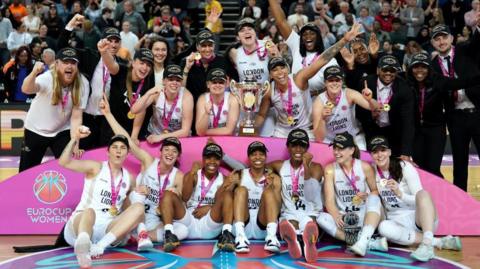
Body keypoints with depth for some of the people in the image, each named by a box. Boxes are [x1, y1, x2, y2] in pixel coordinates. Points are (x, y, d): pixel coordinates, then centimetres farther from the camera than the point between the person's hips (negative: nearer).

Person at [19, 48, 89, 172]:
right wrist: (34, 73, -66)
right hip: (36, 130, -1)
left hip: (62, 132, 1)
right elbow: (26, 89, -46)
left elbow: (76, 117, -19)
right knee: (27, 171, 7)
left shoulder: (82, 83, -19)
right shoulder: (48, 78, -26)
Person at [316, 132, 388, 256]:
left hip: (365, 215, -1)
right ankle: (371, 243, -34)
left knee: (374, 199, -29)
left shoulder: (364, 167, -4)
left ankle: (363, 241, -43)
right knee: (322, 218, -29)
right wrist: (336, 216, -30)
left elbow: (376, 191, 6)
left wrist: (367, 195, -18)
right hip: (343, 218, 1)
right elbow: (329, 199, -10)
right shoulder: (330, 169, -3)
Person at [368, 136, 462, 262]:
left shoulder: (405, 167, -8)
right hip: (398, 223, 3)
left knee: (423, 193, -33)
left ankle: (427, 244, -48)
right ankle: (439, 242, -27)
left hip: (418, 217, -2)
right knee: (383, 227, -33)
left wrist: (400, 194, -30)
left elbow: (420, 197, -12)